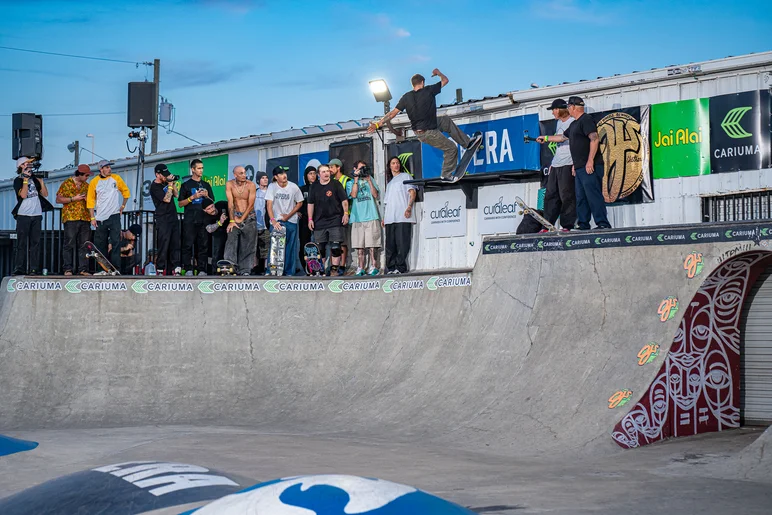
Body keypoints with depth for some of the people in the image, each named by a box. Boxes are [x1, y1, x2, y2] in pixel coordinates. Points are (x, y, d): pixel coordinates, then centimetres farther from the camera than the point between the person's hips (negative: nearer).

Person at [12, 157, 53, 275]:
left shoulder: (34, 179, 15)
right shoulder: (18, 180, 2)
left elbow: (45, 194, 10)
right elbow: (23, 195, -12)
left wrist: (41, 181, 1)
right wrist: (25, 179, -11)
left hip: (36, 215, 4)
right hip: (23, 215, -4)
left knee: (35, 242, 2)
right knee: (22, 243, -5)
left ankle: (34, 269, 2)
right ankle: (19, 269, -4)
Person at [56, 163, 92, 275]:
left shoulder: (86, 185, 18)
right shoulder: (66, 184, 2)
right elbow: (58, 199, -2)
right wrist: (73, 199, -10)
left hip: (85, 219, 5)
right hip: (70, 218, -5)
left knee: (84, 245, 2)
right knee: (69, 244, -6)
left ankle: (83, 269, 4)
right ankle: (68, 269, -4)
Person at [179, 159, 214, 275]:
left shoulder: (206, 185, 16)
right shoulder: (186, 185, 6)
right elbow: (180, 203, 2)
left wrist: (207, 195, -2)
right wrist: (193, 197, -10)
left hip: (203, 219, 3)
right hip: (189, 220, -3)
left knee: (203, 245, 0)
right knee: (188, 245, -7)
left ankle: (201, 270, 1)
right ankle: (188, 269, -5)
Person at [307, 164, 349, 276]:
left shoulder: (336, 184, 3)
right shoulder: (315, 187, 11)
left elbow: (344, 200, 3)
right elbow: (310, 204, 13)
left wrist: (345, 213, -6)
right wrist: (310, 219, 7)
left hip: (335, 221, -3)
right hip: (319, 222, 3)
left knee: (336, 246, -7)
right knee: (319, 248, 3)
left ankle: (334, 269, -4)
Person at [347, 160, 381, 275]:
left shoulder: (370, 179, 16)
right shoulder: (351, 183, 15)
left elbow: (375, 195, 3)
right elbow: (353, 195, -5)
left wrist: (369, 180, -1)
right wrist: (356, 179, -3)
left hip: (371, 216, -1)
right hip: (358, 217, 1)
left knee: (372, 244, -7)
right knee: (359, 245, 0)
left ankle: (373, 266, -6)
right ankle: (360, 268, 3)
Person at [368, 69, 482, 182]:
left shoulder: (406, 97, -3)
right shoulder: (428, 91, -16)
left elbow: (393, 113, -5)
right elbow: (445, 80, -2)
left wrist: (377, 124, -1)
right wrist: (438, 73, 19)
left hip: (418, 130, 7)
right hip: (428, 133, -7)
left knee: (446, 120, 25)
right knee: (451, 149, 8)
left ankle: (467, 142, 33)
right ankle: (447, 175, 19)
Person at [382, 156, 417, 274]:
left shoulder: (405, 176, 11)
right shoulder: (389, 183, 29)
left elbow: (412, 193, 0)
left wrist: (409, 207, -15)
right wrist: (384, 218, 16)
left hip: (403, 217, -6)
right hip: (390, 219, 6)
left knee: (402, 243, -11)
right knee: (390, 245, 2)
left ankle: (400, 267, -11)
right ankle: (391, 268, 3)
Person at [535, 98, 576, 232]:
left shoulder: (572, 122, -8)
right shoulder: (559, 122, 22)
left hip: (567, 164, -9)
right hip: (556, 165, 9)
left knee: (567, 196, -9)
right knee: (550, 195, 6)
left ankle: (567, 225, -7)